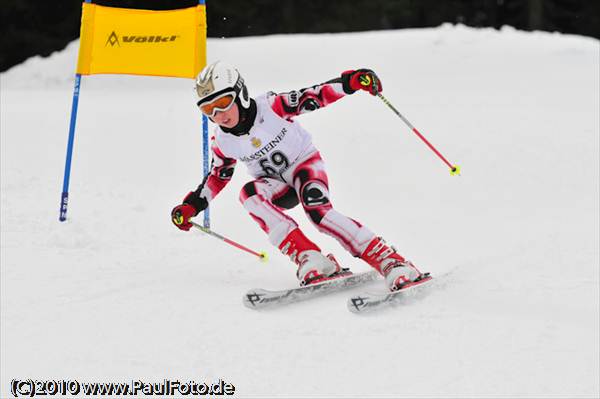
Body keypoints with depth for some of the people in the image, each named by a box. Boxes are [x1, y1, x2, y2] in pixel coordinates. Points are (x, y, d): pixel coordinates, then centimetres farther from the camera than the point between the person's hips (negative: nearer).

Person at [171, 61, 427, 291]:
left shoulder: (271, 106, -23)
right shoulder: (222, 143, -10)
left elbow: (314, 96, -23)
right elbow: (218, 175, 9)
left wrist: (350, 82, -38)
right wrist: (192, 206, 2)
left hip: (304, 162, -3)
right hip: (277, 186, 3)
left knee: (318, 211, -32)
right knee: (248, 194, -31)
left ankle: (391, 262, -34)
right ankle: (308, 257, -38)